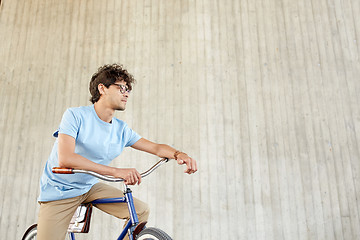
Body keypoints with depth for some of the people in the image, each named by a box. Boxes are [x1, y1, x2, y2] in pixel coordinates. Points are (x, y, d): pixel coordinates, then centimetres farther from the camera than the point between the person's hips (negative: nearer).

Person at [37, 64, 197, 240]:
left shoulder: (121, 129, -4)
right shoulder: (75, 115, -18)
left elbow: (156, 147, 1)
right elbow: (65, 159, -31)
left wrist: (179, 154, -22)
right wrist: (116, 171, -38)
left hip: (90, 187, 4)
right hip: (59, 191, -4)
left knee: (141, 211, -8)